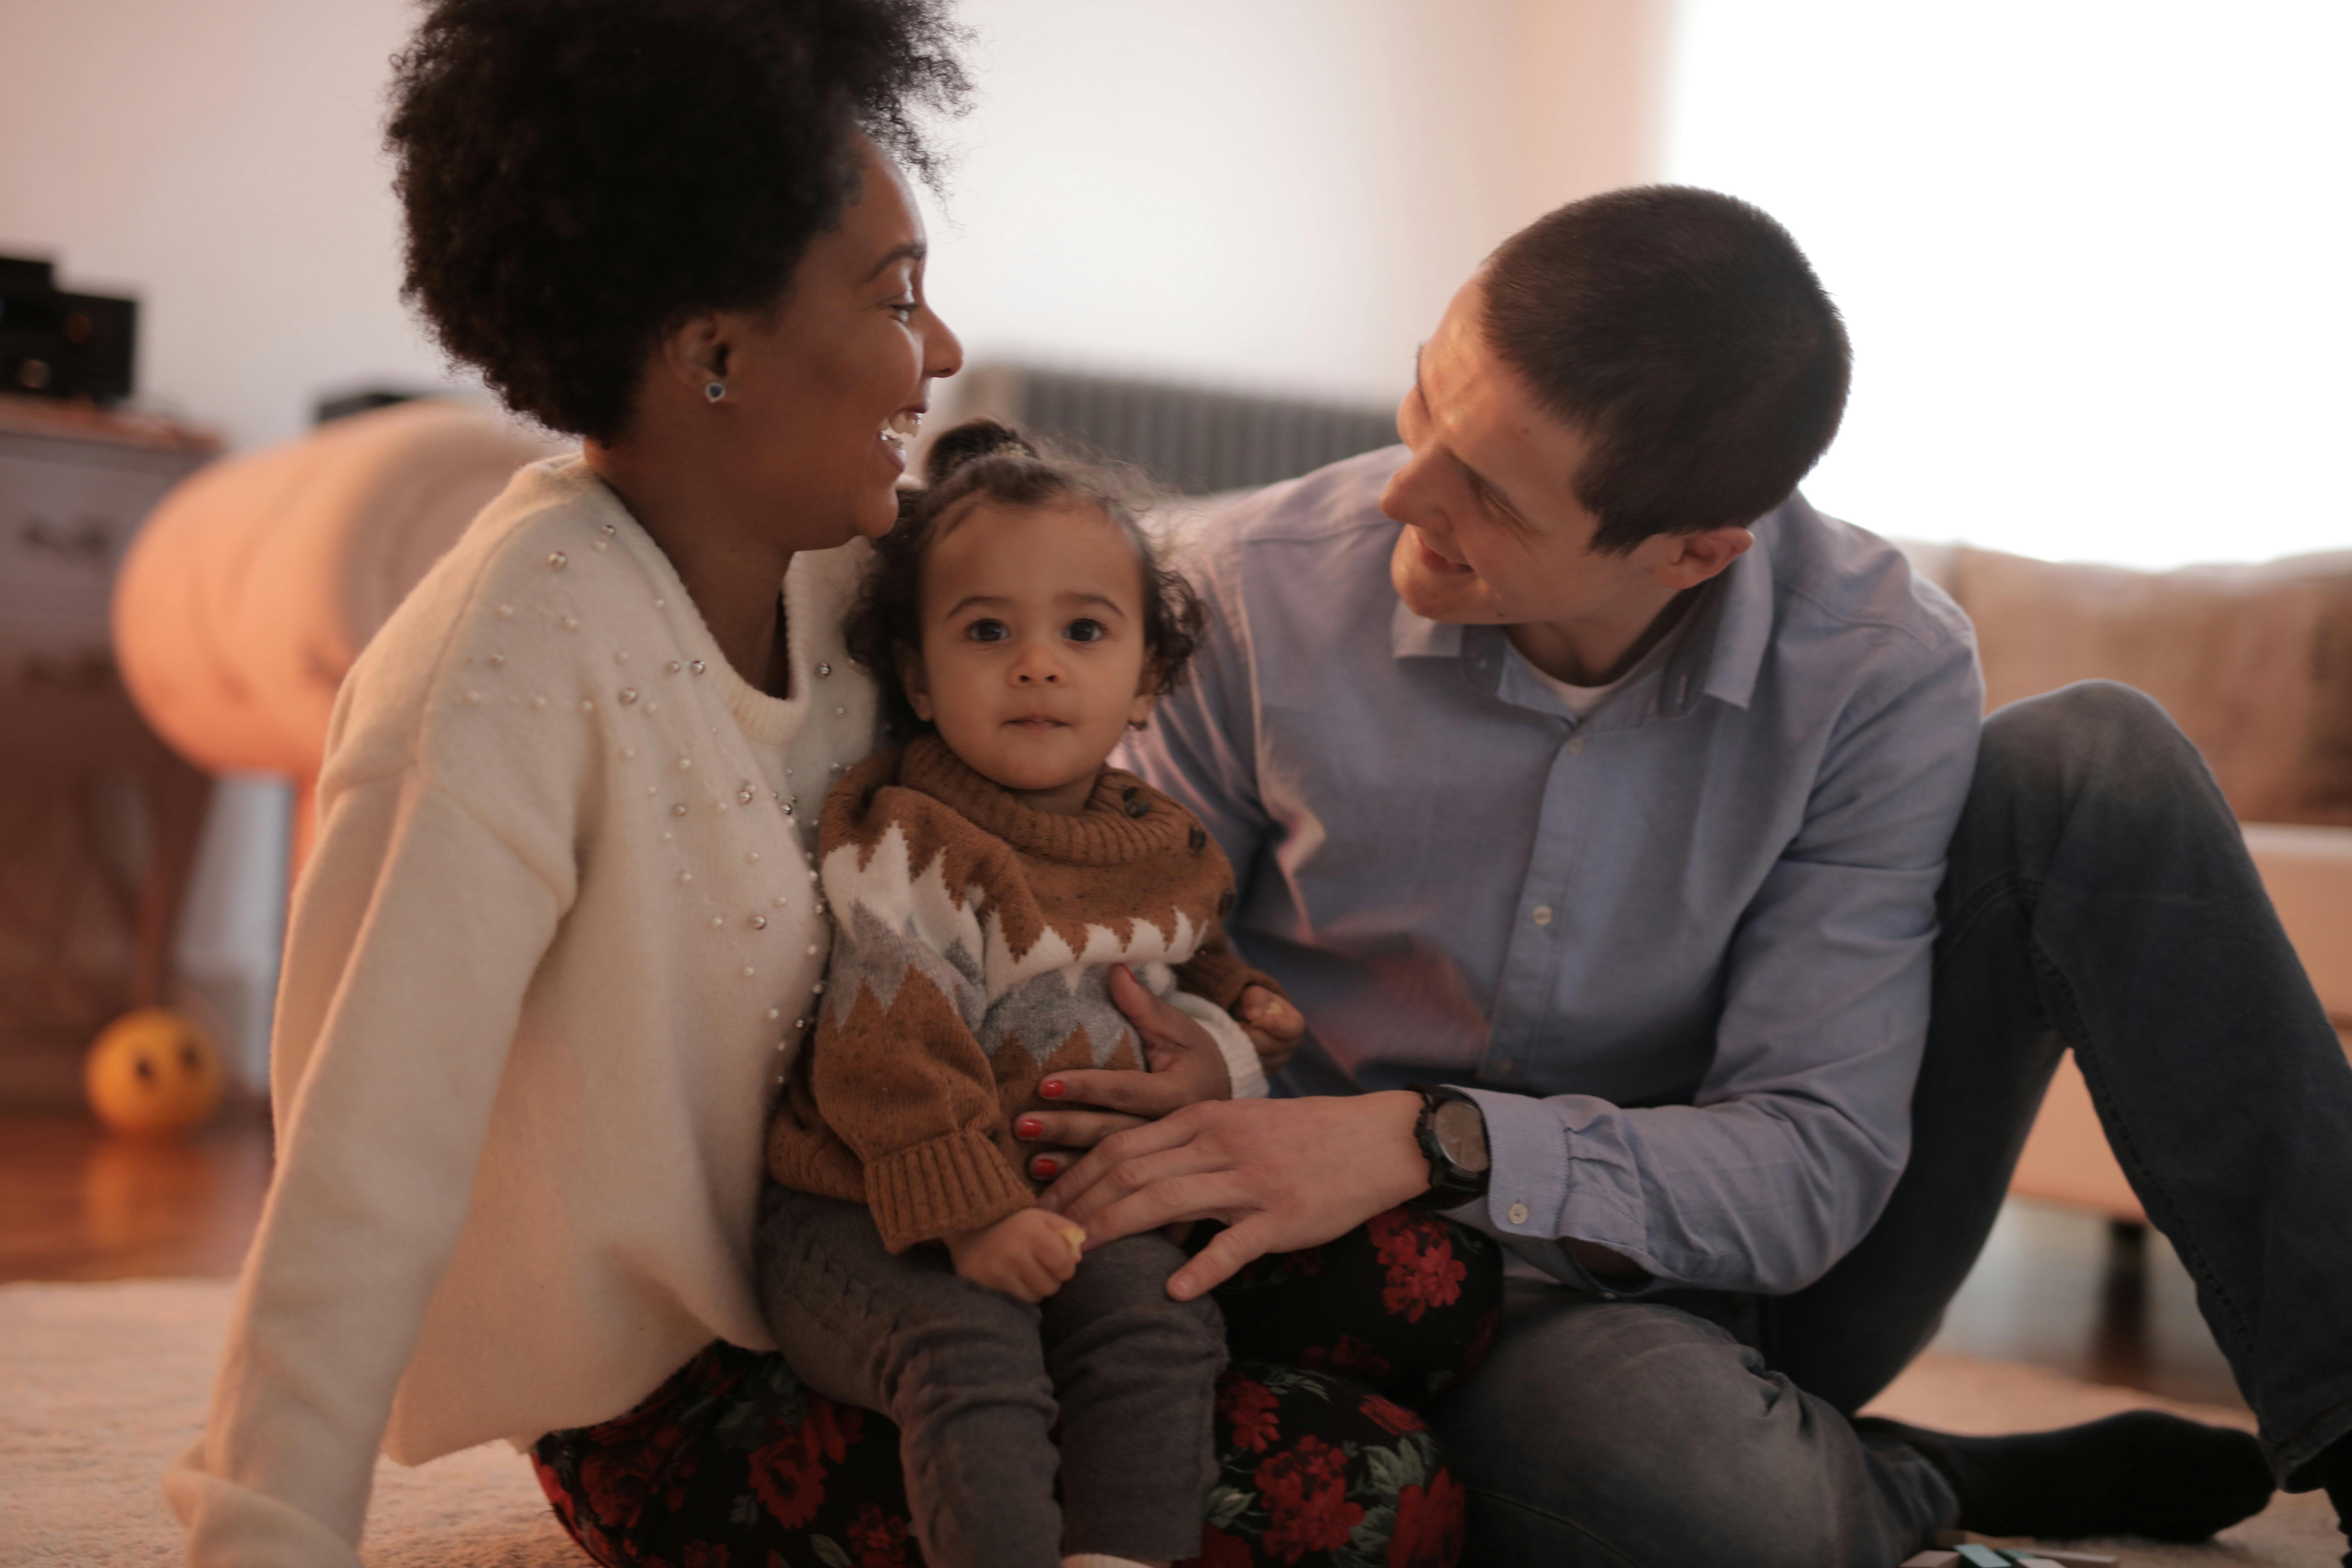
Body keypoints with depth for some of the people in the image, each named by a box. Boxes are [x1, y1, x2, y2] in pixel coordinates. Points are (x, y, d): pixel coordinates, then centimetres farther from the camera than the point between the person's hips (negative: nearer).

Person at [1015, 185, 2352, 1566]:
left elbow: (1809, 1165, -19)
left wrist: (1440, 1143, -33)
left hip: (1759, 1256, 2)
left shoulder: (1877, 666, -16)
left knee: (2093, 767, -17)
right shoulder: (1266, 593, -16)